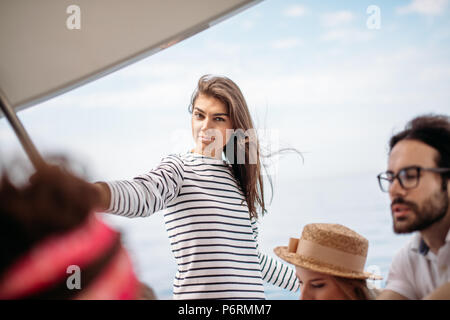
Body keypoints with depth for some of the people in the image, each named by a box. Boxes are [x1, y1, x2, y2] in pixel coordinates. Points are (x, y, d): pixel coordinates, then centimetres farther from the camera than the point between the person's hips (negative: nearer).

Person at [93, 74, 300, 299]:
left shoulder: (240, 177, 15)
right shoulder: (179, 168, -3)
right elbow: (144, 193, -27)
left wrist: (304, 282, 31)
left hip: (252, 292, 5)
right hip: (200, 294, -5)